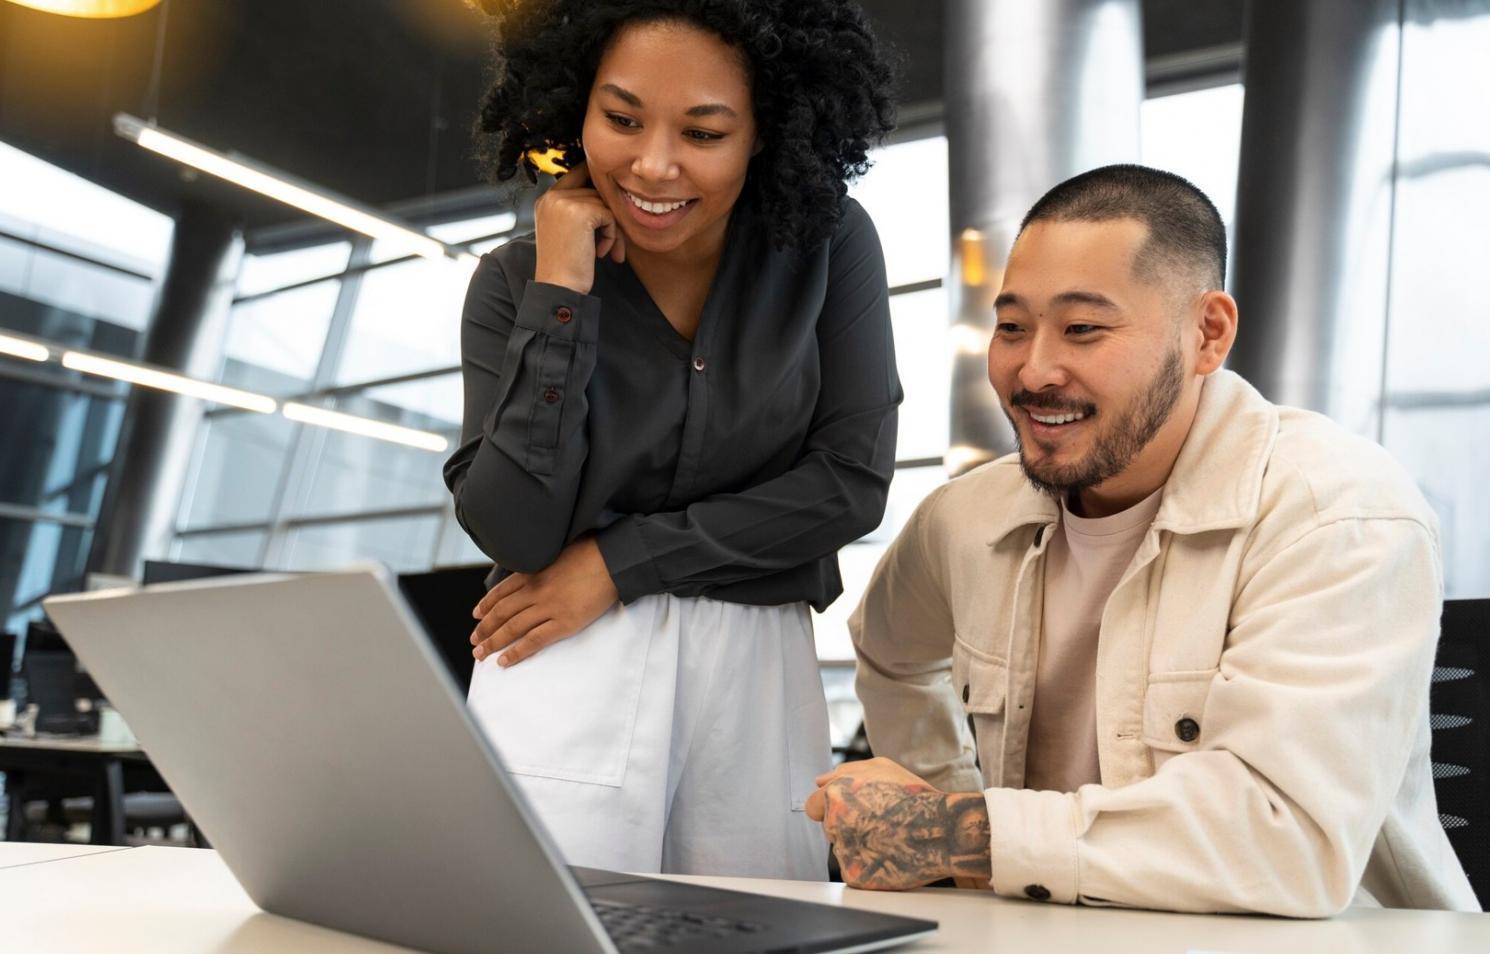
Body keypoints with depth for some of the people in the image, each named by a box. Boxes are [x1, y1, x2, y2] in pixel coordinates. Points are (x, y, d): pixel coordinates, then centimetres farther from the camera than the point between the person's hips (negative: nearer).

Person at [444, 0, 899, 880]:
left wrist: (616, 561, -11)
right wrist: (560, 291, -17)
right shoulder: (516, 281, -4)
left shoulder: (827, 244, -4)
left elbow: (852, 482, -8)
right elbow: (516, 535, -12)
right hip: (563, 671, -1)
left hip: (759, 672, 1)